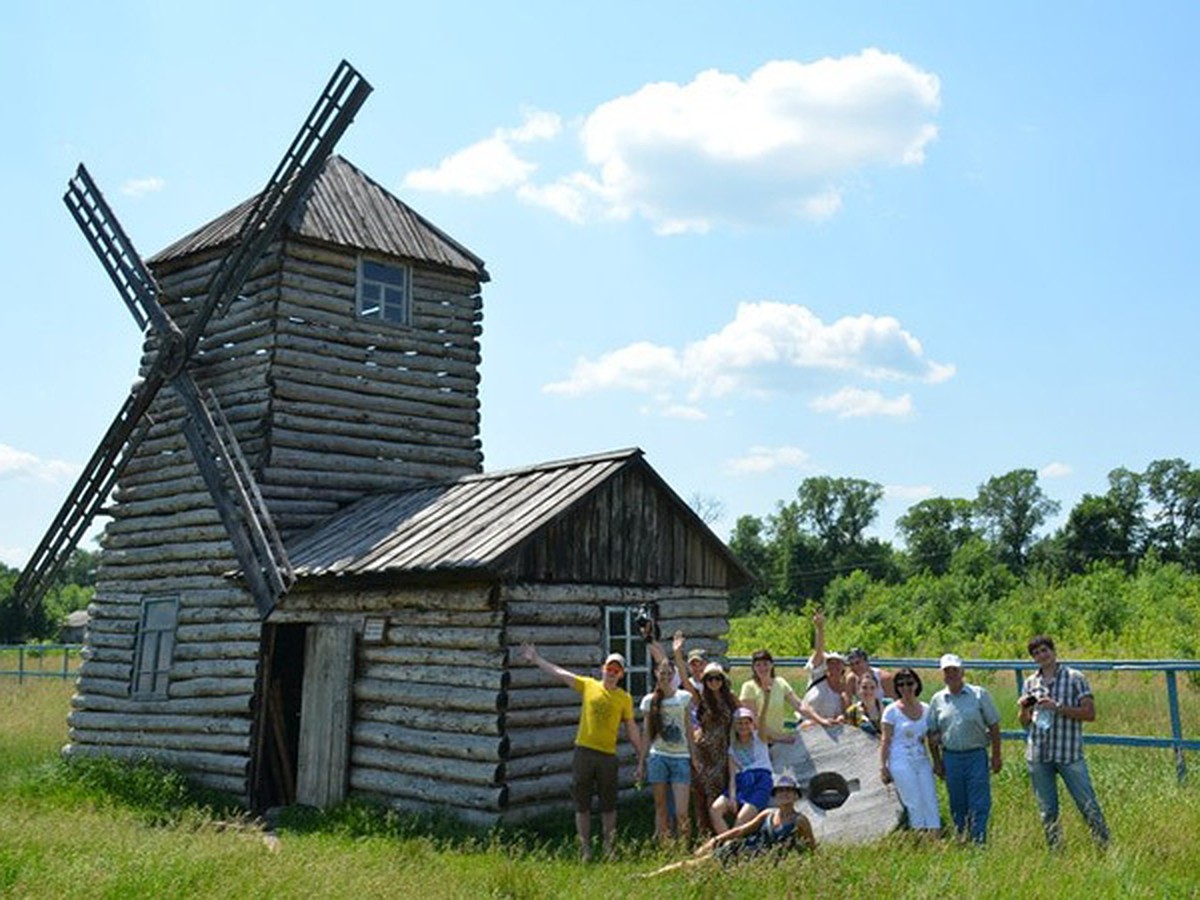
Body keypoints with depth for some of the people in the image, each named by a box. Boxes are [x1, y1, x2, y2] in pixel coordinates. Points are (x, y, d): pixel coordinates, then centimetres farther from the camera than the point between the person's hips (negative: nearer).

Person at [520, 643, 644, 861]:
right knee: (582, 804, 5)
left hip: (608, 755, 0)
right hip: (584, 751, 0)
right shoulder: (588, 685, 5)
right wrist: (536, 659, 1)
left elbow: (632, 729, 7)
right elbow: (559, 673, 5)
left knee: (609, 805, 7)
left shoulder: (625, 698, 4)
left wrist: (640, 759, 6)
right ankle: (585, 850, 15)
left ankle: (609, 849, 21)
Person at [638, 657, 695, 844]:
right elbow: (647, 734, 10)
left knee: (682, 813, -8)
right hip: (658, 757, 1)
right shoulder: (650, 701, 5)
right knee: (661, 809, 4)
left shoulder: (684, 698, 3)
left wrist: (694, 758, 4)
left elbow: (689, 730, 7)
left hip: (680, 758, -1)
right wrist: (641, 762, 8)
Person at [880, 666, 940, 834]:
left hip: (922, 761, 4)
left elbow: (930, 737, 18)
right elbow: (885, 741, -2)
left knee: (931, 800, -3)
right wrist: (883, 766, -7)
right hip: (901, 762, -4)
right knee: (915, 803, -6)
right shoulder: (892, 711, -3)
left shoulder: (925, 709, 8)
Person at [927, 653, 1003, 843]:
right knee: (957, 806, 9)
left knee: (979, 805, -4)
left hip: (976, 756, -2)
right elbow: (933, 733, 11)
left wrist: (996, 755, -1)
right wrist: (937, 761, 8)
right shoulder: (937, 700, 7)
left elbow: (994, 726, 3)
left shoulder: (979, 694, 1)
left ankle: (979, 843, 0)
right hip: (951, 757, 2)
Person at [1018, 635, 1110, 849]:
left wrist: (1058, 707, -17)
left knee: (1088, 805, 0)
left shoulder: (1075, 678, -1)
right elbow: (1024, 722, 15)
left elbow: (1090, 713, -7)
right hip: (1038, 754, 4)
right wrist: (1023, 709, -7)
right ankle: (1055, 852, 21)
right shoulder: (1030, 683, 10)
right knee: (1047, 811, 9)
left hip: (1069, 753, -3)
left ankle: (1106, 847, 15)